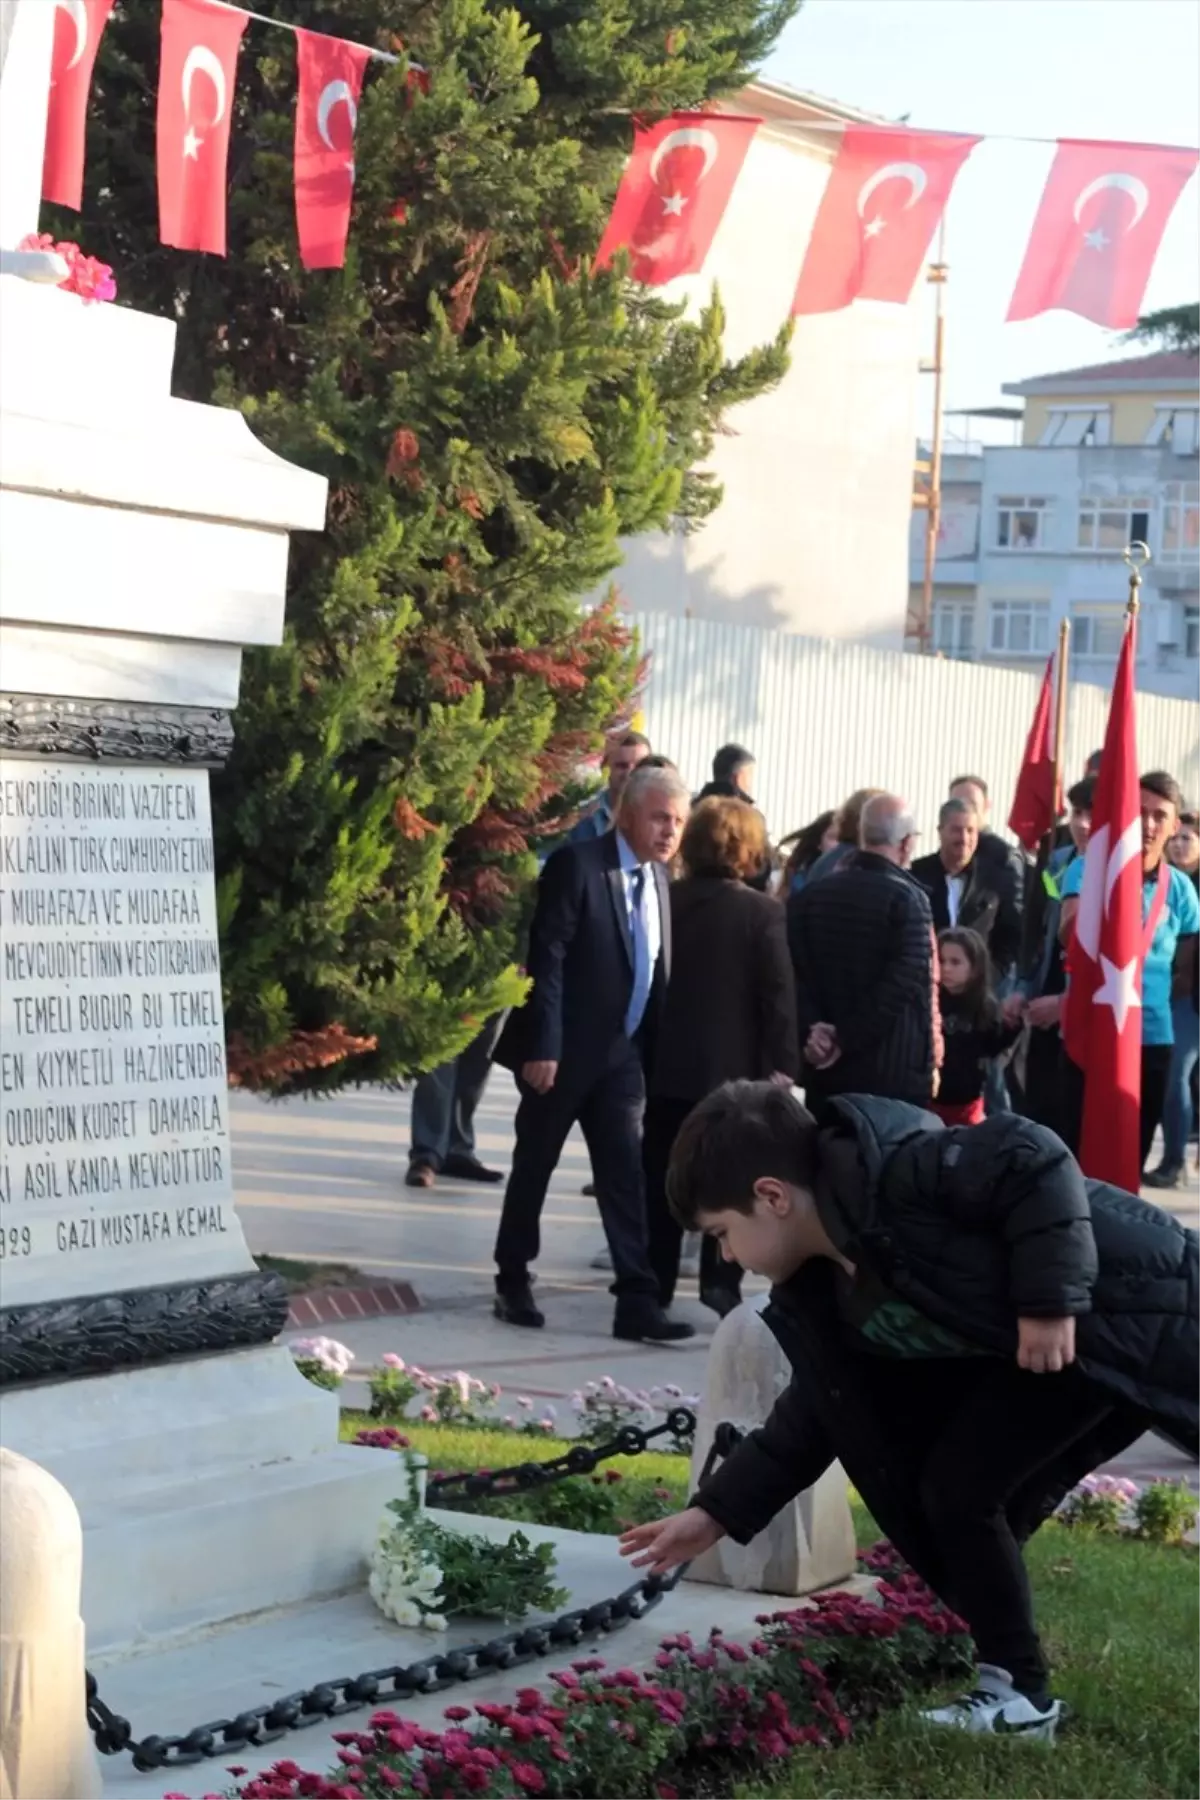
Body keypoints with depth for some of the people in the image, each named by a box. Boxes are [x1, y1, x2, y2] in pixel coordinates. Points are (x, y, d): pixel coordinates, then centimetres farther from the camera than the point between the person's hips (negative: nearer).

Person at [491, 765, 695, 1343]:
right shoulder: (577, 864, -13)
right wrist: (542, 1045, -21)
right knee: (533, 1167, 8)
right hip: (562, 1050, -6)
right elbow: (546, 959, -17)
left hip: (621, 1053, 6)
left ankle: (637, 1301, -3)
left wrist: (651, 1049, 9)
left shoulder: (659, 877, 9)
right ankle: (513, 1284, 22)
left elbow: (653, 969, 12)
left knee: (626, 1176, -1)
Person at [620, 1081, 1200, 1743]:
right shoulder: (821, 1290, 6)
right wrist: (717, 1512, 14)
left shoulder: (882, 1174, -25)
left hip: (1141, 1308, -10)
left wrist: (1050, 1301, -30)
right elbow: (818, 1414, 14)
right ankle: (1016, 1690, 15)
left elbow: (1033, 1161, -29)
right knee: (956, 1488, 4)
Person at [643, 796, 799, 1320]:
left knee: (662, 1177, 10)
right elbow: (778, 993, -12)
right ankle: (721, 1279, 2)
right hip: (734, 1066, -3)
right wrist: (783, 1063, -9)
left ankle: (656, 1281, 13)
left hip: (668, 1063, 3)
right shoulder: (762, 912, -10)